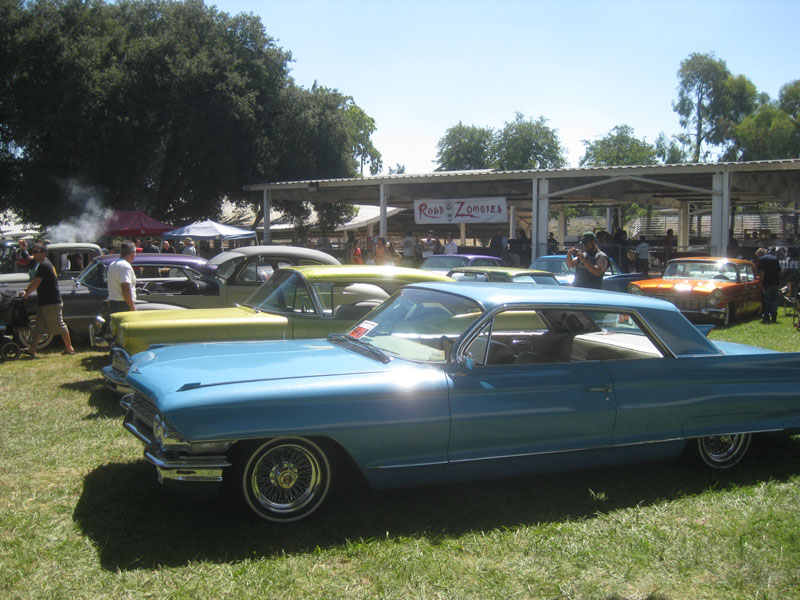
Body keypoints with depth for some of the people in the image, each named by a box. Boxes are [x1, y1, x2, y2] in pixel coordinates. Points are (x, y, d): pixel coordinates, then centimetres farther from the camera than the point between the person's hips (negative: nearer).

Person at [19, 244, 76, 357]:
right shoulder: (45, 264, 18)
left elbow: (36, 283, -17)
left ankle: (69, 348, 5)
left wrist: (26, 294, -8)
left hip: (51, 302, -10)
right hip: (45, 301, 10)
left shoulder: (44, 265, -15)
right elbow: (34, 282, 21)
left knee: (59, 325, -3)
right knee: (39, 326, 8)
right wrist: (25, 291, 10)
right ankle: (32, 350, 8)